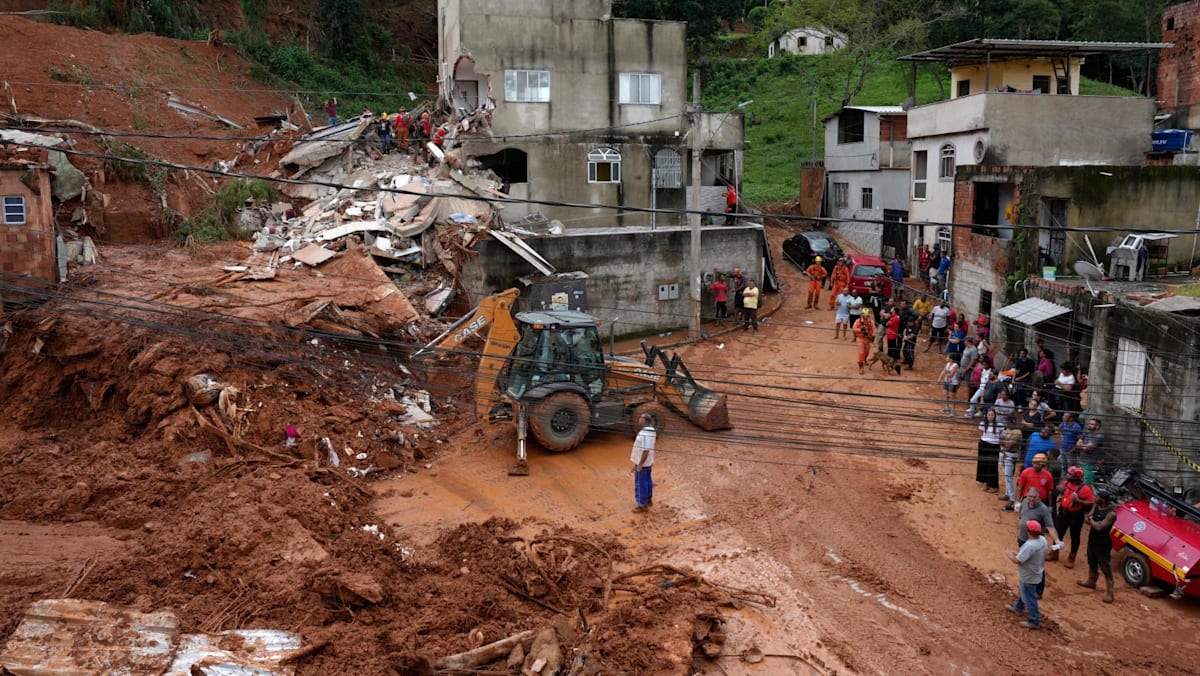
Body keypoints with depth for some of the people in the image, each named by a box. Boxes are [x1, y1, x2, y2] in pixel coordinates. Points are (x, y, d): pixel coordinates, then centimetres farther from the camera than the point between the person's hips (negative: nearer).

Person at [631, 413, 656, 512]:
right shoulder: (651, 430, 3)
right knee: (647, 481, 23)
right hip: (648, 462, 10)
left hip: (642, 462, -10)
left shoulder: (645, 434, -29)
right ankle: (648, 499, 39)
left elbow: (646, 450, -30)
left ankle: (643, 505, 14)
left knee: (640, 483, 3)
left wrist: (640, 464, -22)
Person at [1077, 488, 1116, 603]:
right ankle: (1091, 582, 45)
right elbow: (1086, 519, 0)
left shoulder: (1111, 514, -26)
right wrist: (1094, 521, -20)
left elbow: (1099, 527, -30)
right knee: (1092, 563, 25)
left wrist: (1091, 520, -13)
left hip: (1103, 544, -8)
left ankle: (1109, 593, -1)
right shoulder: (1095, 506, -1)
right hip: (1092, 540, 8)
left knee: (1106, 568, -5)